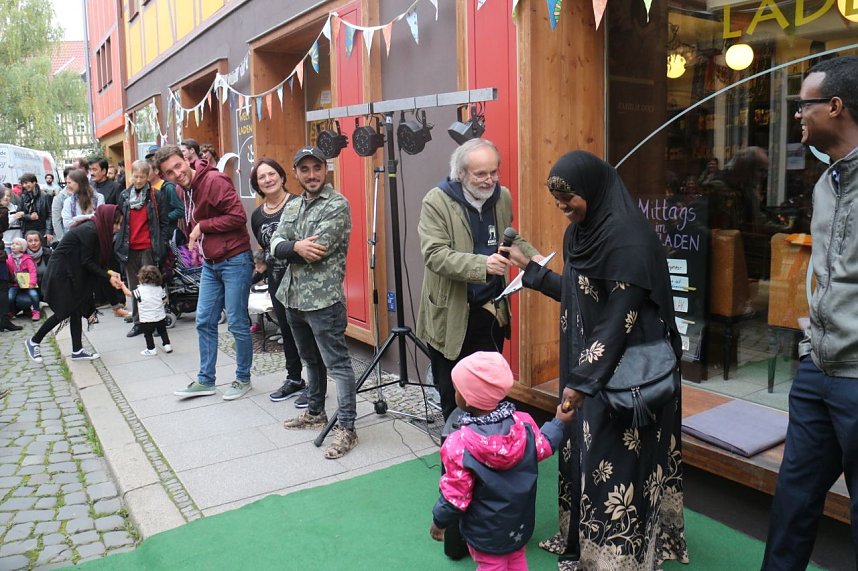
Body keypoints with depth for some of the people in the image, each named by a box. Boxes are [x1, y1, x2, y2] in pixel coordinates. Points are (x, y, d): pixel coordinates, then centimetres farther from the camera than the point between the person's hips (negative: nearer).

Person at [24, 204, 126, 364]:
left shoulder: (97, 230, 4)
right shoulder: (89, 231, -24)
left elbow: (95, 260, 8)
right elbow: (86, 261, -20)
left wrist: (109, 272, -5)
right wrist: (108, 277, -17)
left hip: (72, 272, 9)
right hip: (61, 272, -9)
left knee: (76, 309, 7)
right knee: (65, 310, -4)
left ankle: (77, 350, 11)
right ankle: (34, 341, 14)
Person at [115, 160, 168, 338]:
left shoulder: (156, 196, -1)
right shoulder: (124, 196, 10)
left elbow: (163, 223, 0)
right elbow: (119, 221, 14)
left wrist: (161, 246, -6)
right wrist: (120, 243, 6)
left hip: (148, 249, -4)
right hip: (129, 249, 4)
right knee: (134, 287, 9)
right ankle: (138, 322, 16)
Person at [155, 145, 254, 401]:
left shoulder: (213, 180, -15)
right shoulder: (185, 190, 11)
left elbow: (238, 216, -21)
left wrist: (202, 227, -13)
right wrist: (194, 236, 6)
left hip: (234, 260, -9)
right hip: (210, 264, 9)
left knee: (237, 323, 0)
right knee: (204, 322, 11)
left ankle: (243, 379, 16)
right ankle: (205, 380, 24)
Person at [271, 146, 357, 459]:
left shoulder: (337, 204, -10)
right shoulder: (292, 206, 14)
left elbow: (316, 251, -19)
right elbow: (275, 245, 2)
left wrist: (289, 249, -3)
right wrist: (296, 247, -18)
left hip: (323, 298, -8)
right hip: (293, 297, 8)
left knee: (337, 364, -4)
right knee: (311, 360, 21)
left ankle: (346, 428, 2)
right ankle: (315, 412, 36)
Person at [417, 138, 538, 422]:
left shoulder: (503, 197, 5)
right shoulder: (436, 201, -12)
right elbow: (435, 254, -22)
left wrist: (535, 258, -1)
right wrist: (482, 264, -35)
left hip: (491, 311, 4)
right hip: (450, 315, -4)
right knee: (452, 395, 11)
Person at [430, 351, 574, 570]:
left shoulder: (459, 446, -31)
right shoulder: (523, 424, -18)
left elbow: (456, 495, -21)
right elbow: (542, 448, 2)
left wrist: (439, 521, -3)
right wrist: (559, 422, 18)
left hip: (486, 531, -5)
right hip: (520, 521, 5)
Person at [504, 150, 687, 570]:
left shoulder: (627, 235, -20)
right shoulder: (579, 231, 6)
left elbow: (620, 318, -22)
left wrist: (583, 379, -20)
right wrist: (531, 270, 15)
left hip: (624, 373, -9)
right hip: (587, 363, 9)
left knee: (614, 460, 2)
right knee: (583, 451, 18)